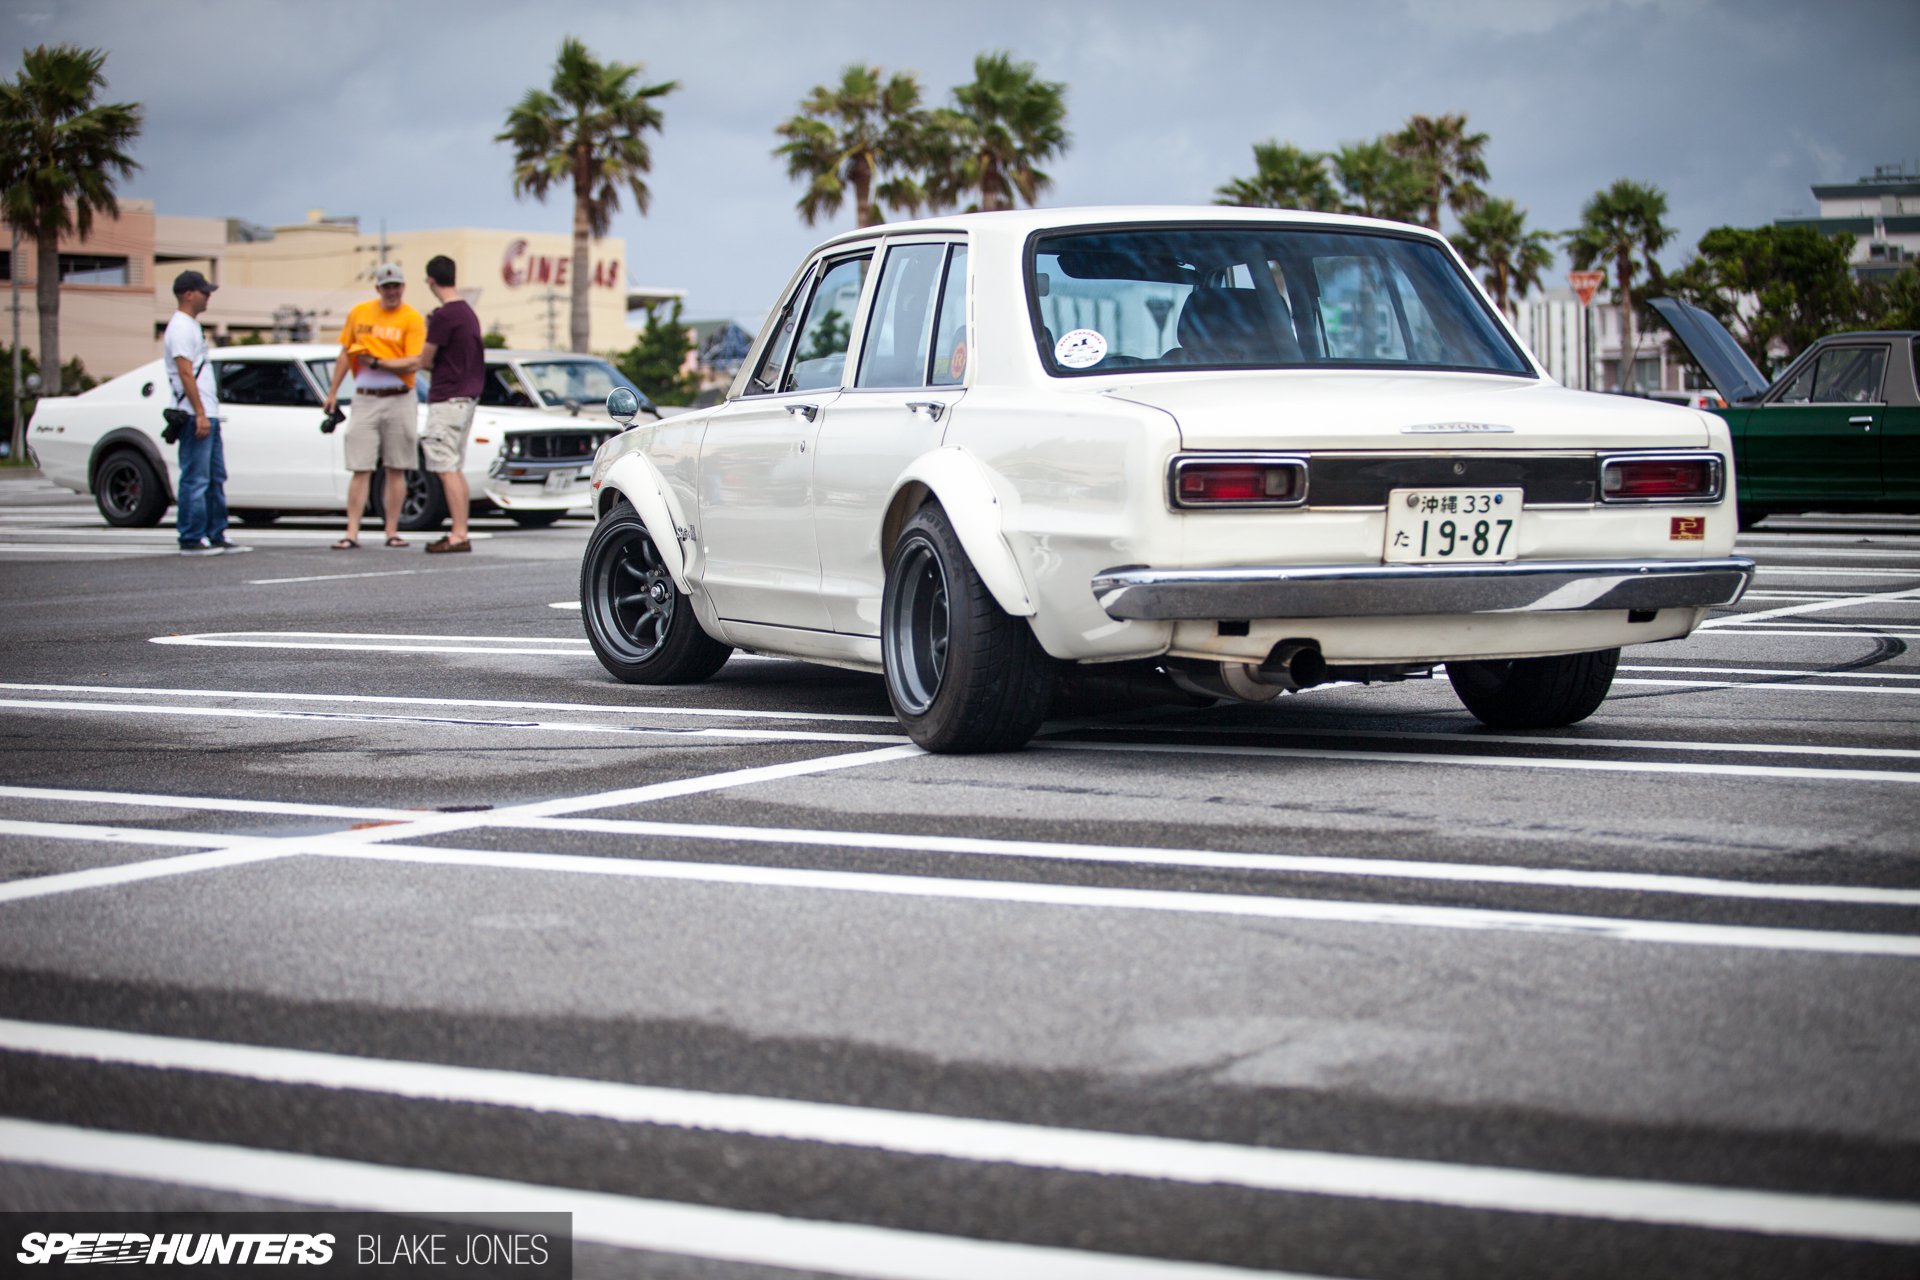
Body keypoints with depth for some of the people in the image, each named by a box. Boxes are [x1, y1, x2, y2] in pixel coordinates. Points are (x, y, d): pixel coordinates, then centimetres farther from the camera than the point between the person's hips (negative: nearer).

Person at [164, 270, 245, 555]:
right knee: (195, 480, -8)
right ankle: (191, 539, -6)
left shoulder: (192, 326, 19)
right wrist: (200, 414, -22)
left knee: (216, 478, 12)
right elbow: (185, 373, -18)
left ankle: (216, 536, 17)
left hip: (207, 414, 10)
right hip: (195, 416, -10)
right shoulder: (180, 328, -12)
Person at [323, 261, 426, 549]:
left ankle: (392, 531, 11)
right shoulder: (359, 313, 8)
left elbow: (413, 363, -12)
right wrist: (333, 392, 13)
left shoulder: (412, 319, -3)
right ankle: (352, 534, -4)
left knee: (396, 469, 5)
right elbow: (345, 354, 15)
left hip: (399, 400, -2)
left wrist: (376, 363, -15)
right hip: (364, 400, 2)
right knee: (360, 470, -2)